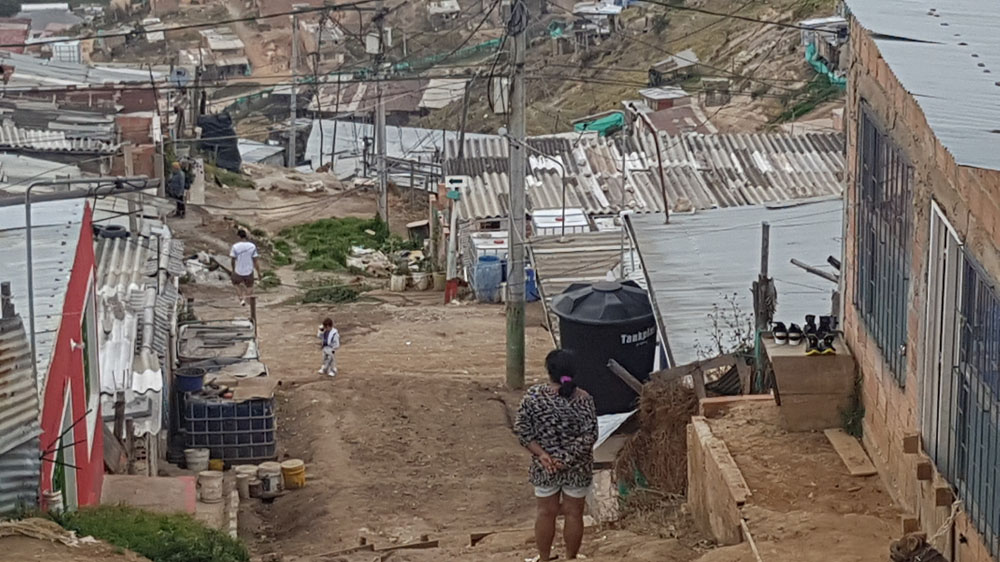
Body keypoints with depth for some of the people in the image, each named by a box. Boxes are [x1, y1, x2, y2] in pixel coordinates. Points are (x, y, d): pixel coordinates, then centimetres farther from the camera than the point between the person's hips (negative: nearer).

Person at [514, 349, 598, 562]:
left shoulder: (534, 395, -10)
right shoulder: (583, 399, -13)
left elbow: (522, 429, -10)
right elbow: (589, 435, -17)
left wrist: (541, 454, -10)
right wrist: (567, 458, -15)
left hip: (544, 467, 1)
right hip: (577, 467, -1)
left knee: (546, 512, 14)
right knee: (573, 513, 12)